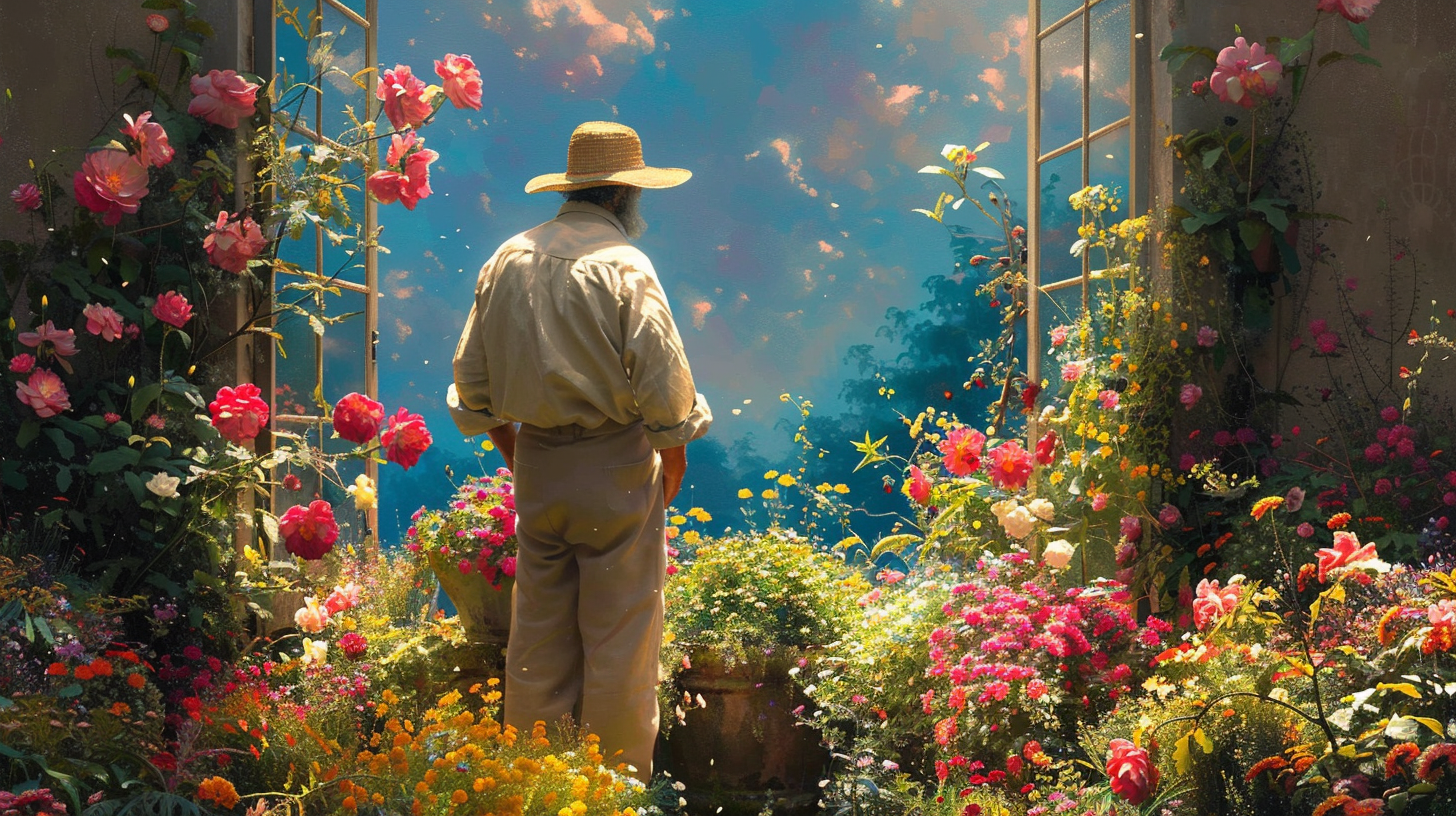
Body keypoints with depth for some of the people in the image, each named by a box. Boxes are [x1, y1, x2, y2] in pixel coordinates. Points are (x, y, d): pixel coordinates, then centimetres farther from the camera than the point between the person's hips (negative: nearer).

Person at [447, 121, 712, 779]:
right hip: (614, 465, -6)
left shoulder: (508, 259, 7)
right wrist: (674, 450, 1)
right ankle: (619, 775, 8)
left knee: (539, 625, 13)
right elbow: (661, 374, -14)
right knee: (619, 628, 2)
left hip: (536, 463, 6)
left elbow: (471, 372, 13)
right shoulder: (623, 265, -11)